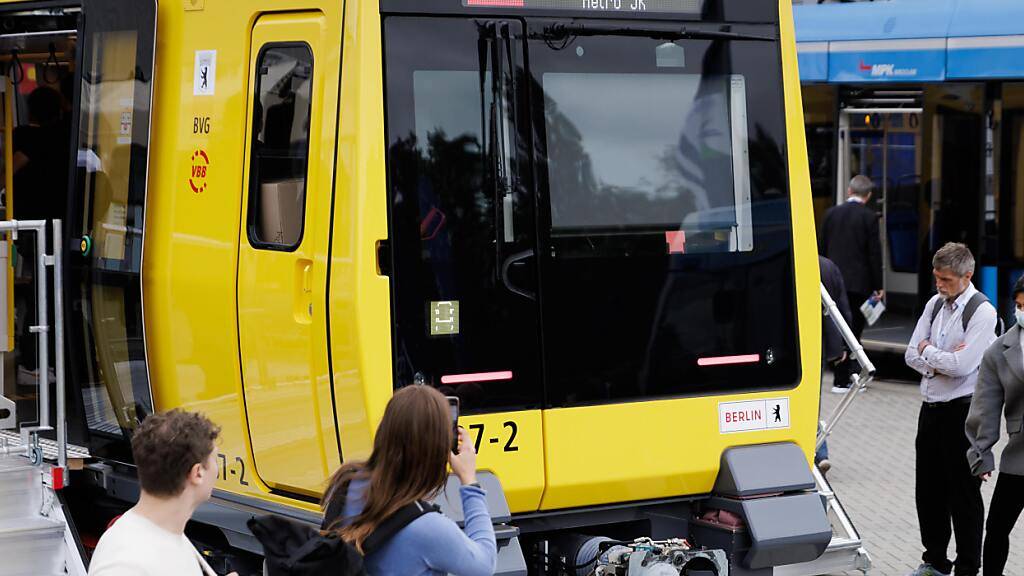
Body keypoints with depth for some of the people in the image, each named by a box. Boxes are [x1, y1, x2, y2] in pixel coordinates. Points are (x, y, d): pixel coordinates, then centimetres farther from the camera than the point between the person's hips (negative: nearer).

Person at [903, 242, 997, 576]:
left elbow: (962, 365, -21)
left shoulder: (982, 312, -13)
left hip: (961, 411, -7)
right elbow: (911, 355, 6)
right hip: (931, 408, 7)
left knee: (963, 494, 2)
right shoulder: (935, 304, 8)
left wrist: (927, 352, -6)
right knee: (929, 490, 15)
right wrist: (943, 359, -11)